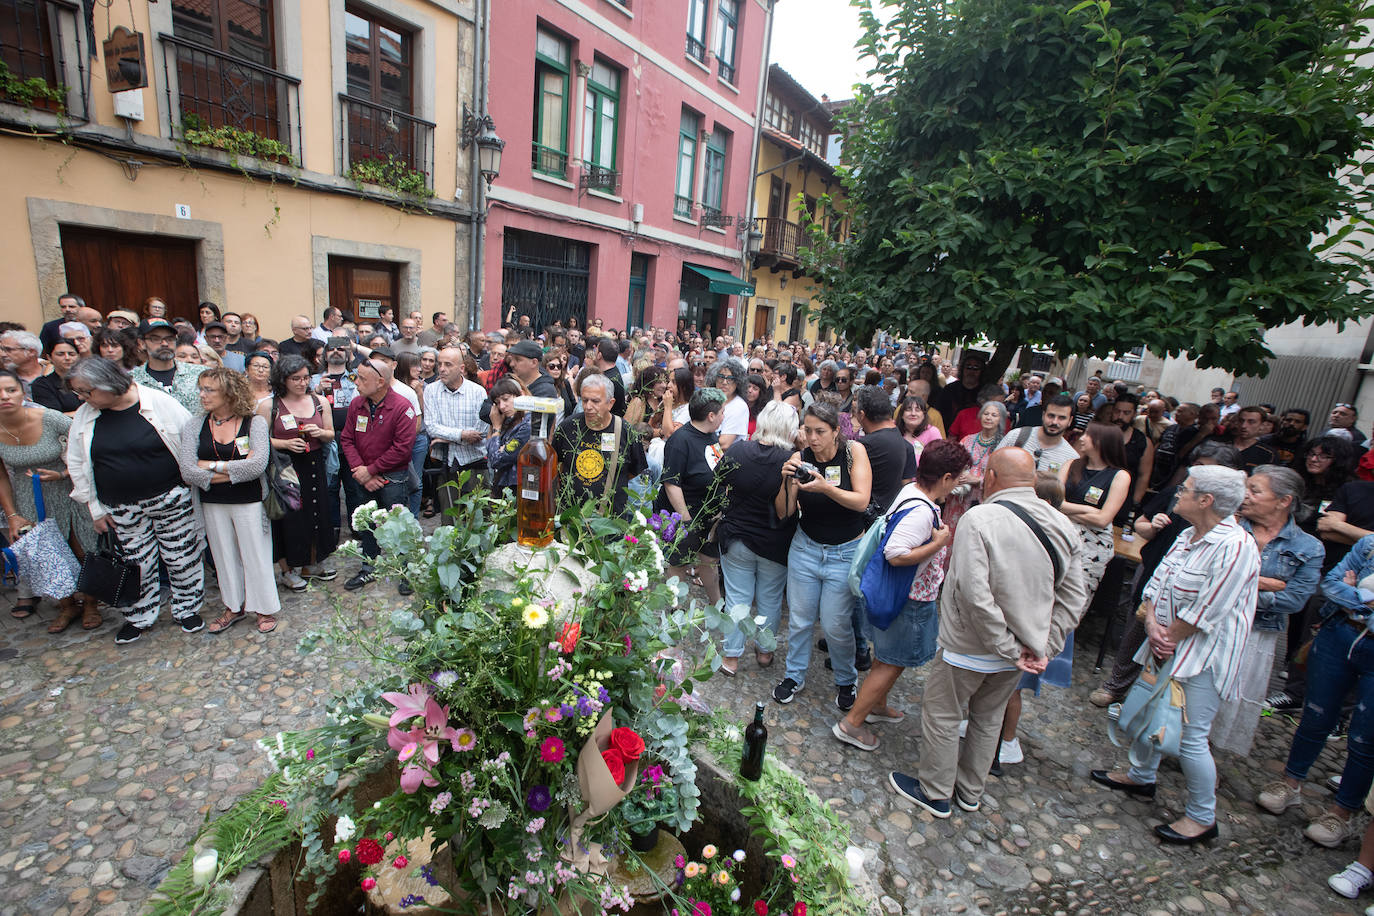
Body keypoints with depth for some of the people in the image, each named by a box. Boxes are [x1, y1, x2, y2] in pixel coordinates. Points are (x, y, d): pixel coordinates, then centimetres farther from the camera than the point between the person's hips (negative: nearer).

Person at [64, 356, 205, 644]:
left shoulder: (159, 402, -12)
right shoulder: (84, 416, 1)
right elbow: (77, 464, 11)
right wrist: (94, 508, 9)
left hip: (172, 499, -3)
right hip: (121, 509, 4)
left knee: (182, 557, 6)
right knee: (136, 563, 12)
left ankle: (187, 608, 26)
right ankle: (139, 617, 32)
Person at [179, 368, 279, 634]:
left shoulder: (255, 422, -7)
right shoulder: (194, 427, 1)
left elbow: (258, 465, -20)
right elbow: (187, 472, -10)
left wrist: (213, 466, -12)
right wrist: (236, 470, -14)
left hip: (250, 502, -3)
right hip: (213, 505, 4)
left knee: (256, 555, 5)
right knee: (224, 557, 15)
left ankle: (265, 608, 21)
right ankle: (234, 607, 32)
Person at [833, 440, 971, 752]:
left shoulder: (910, 489, 0)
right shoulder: (921, 512, -30)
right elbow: (896, 554, -35)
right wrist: (939, 543, -26)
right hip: (907, 600, -10)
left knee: (887, 655, 26)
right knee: (894, 662, 5)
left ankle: (876, 705, 46)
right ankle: (851, 723, 15)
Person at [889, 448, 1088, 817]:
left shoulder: (980, 519, -23)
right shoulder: (1063, 526, -2)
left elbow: (975, 594, -30)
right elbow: (1073, 600, 1)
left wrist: (1008, 647, -18)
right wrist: (1044, 649, 2)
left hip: (968, 648, -6)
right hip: (1020, 652, 7)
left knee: (942, 716, 14)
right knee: (988, 719, 24)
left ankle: (934, 793, 32)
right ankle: (970, 792, 42)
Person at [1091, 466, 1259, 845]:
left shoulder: (1235, 547, -22)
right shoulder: (1188, 537, 4)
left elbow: (1205, 612, -22)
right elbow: (1156, 585, 6)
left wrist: (1167, 638, -12)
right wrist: (1153, 625, -9)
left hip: (1203, 657, -8)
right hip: (1168, 647, 8)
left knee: (1191, 737, 1)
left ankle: (1202, 817, 22)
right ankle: (1142, 777, 41)